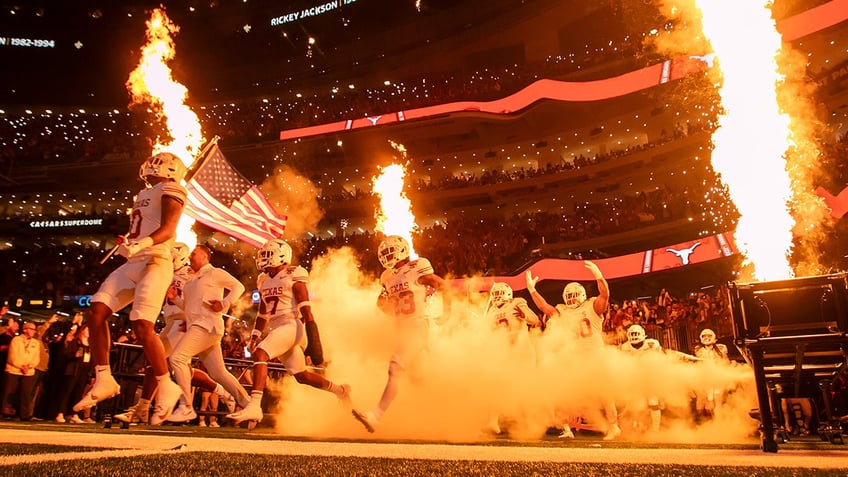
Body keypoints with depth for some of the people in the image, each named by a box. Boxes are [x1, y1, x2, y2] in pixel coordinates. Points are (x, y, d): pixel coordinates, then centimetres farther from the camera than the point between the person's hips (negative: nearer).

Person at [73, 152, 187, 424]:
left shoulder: (170, 191, -3)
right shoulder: (145, 195, 24)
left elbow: (168, 229, -17)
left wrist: (141, 244, -31)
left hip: (154, 263, -9)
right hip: (132, 265, 9)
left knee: (142, 325, -17)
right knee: (96, 312, -3)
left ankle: (167, 388, -4)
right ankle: (103, 380, 3)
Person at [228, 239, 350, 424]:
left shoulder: (293, 278, -7)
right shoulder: (264, 280, 15)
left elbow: (306, 310, -12)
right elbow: (263, 313, 22)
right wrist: (255, 336, 15)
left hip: (292, 326, -8)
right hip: (277, 329, 8)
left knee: (260, 354, -25)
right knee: (302, 376, 13)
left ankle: (254, 406, -25)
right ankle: (340, 390, 31)